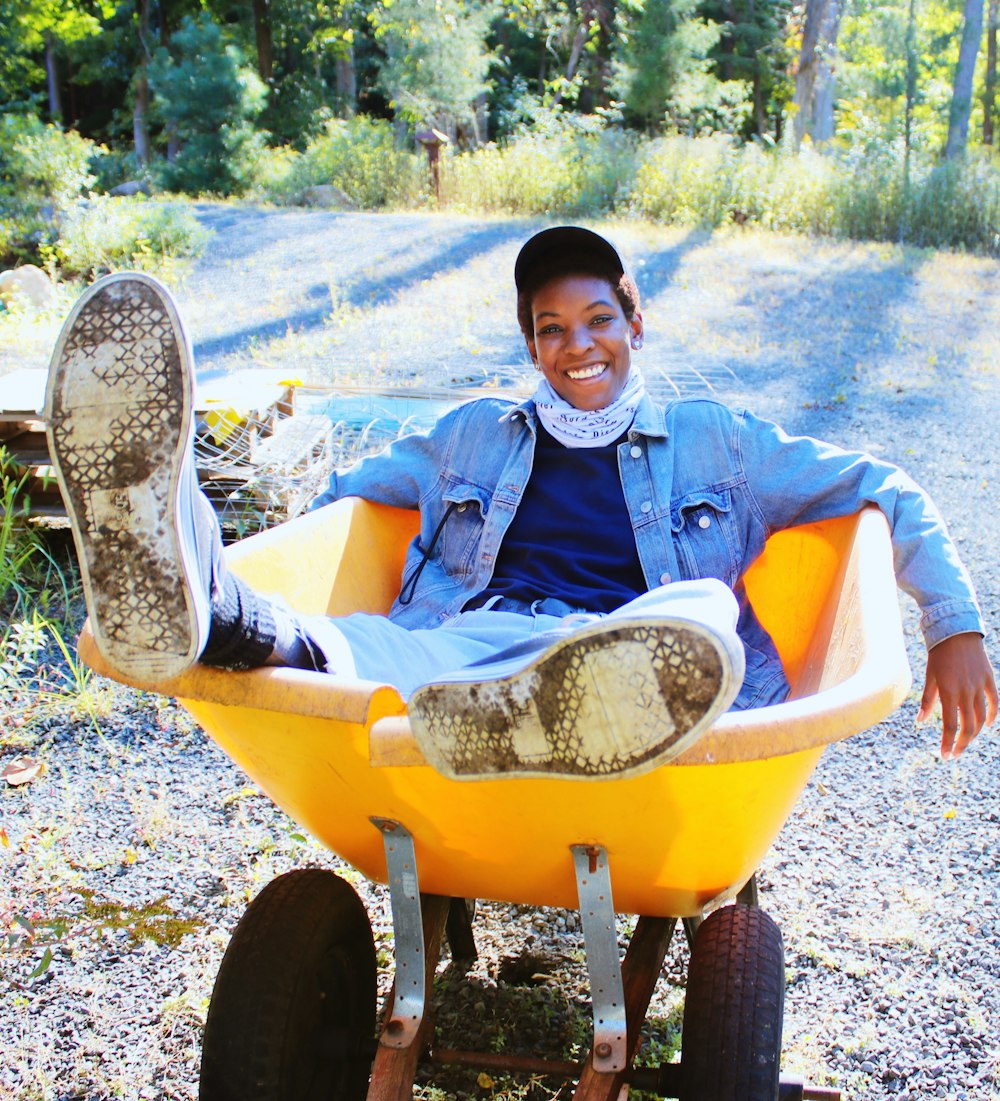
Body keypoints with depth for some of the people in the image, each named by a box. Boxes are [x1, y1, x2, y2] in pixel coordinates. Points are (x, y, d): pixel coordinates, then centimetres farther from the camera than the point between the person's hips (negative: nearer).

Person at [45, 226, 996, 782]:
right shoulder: (476, 435, 28)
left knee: (702, 610, -37)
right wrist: (265, 604, 15)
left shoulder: (711, 438, 23)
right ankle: (211, 612, -69)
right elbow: (345, 495, 32)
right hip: (467, 639, 1)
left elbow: (882, 494, 23)